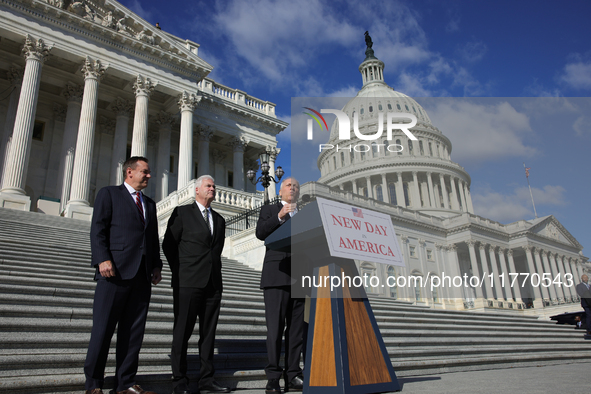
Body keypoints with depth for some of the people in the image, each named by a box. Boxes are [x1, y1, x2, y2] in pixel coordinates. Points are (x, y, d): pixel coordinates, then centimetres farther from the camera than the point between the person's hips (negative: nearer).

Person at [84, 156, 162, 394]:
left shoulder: (150, 204, 24)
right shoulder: (109, 194, 7)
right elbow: (98, 229, -4)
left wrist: (156, 265, 7)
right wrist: (103, 259, -16)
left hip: (142, 275, 6)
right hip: (115, 272, -5)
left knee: (133, 332, 6)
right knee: (103, 329, 0)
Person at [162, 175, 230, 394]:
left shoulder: (219, 219, 18)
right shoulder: (182, 213, 4)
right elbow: (168, 244, 1)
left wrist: (214, 269, 10)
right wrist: (181, 271, 0)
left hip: (213, 283, 5)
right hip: (188, 283, -5)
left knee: (209, 332, 7)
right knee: (182, 332, 0)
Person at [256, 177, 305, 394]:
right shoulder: (269, 210, 14)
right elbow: (260, 233, -4)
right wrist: (279, 216, -15)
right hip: (276, 276, -4)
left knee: (296, 329, 3)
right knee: (275, 328, -8)